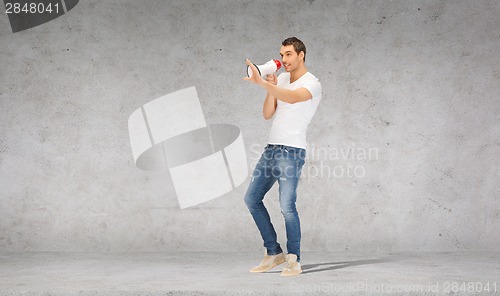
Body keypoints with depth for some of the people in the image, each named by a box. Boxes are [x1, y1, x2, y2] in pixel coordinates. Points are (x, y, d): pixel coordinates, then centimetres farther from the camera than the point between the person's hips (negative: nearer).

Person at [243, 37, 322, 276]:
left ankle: (294, 261, 0)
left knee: (287, 207, -14)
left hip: (292, 151, -8)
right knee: (252, 199, 10)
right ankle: (273, 253, 19)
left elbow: (292, 97, -31)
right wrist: (271, 88, -6)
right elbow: (267, 114, 9)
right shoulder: (281, 79, 14)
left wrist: (261, 83, -40)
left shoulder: (312, 84, -9)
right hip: (271, 148, 8)